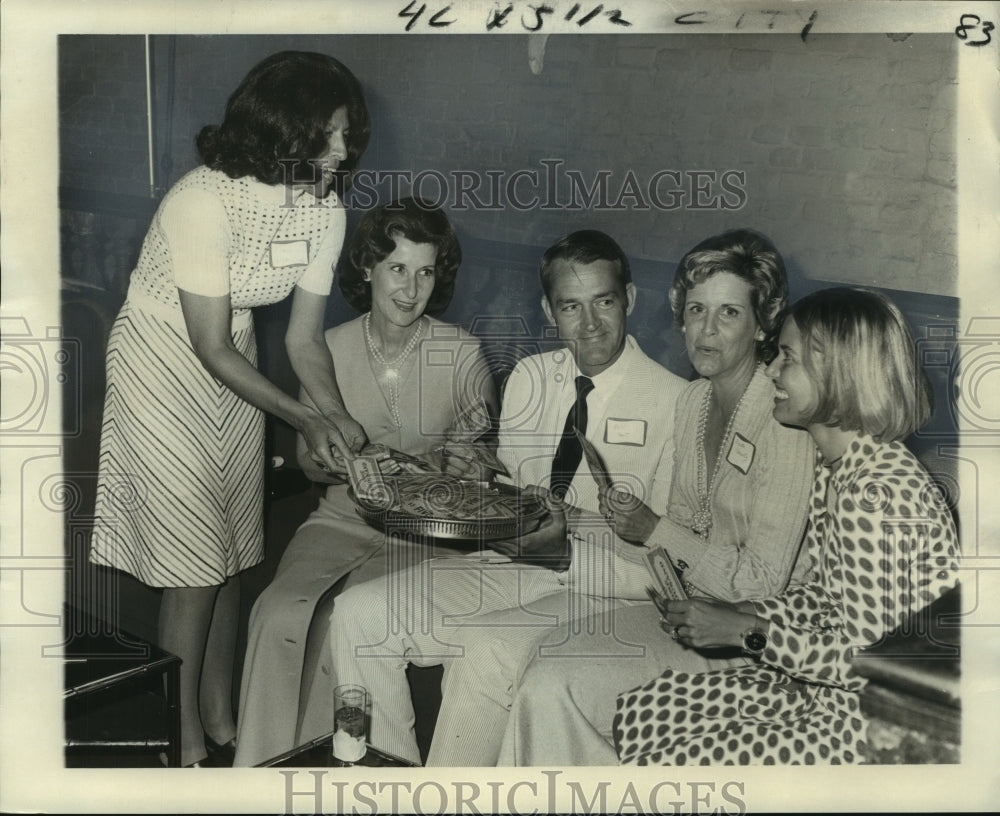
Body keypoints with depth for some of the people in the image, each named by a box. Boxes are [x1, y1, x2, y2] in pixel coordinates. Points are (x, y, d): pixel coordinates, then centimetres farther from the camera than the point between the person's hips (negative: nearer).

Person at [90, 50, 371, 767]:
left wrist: (340, 418, -17)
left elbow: (305, 339, -5)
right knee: (193, 559, -2)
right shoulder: (202, 202, -29)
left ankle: (220, 714, 28)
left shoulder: (325, 211, -10)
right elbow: (211, 349, -24)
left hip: (235, 365, 6)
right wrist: (305, 418, -26)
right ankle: (186, 735, 17)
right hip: (161, 364, -6)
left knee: (232, 552, 11)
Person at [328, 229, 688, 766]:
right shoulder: (530, 376, 8)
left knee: (485, 652, -32)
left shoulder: (671, 400, -10)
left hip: (600, 589, -5)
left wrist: (567, 551, -25)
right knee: (357, 614, -9)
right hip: (509, 566, 6)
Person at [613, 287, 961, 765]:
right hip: (829, 686, 9)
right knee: (637, 711, 7)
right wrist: (736, 613, -1)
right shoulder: (832, 464, 3)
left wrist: (745, 631, -17)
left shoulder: (877, 493, -27)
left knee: (662, 764, -13)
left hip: (872, 719, -9)